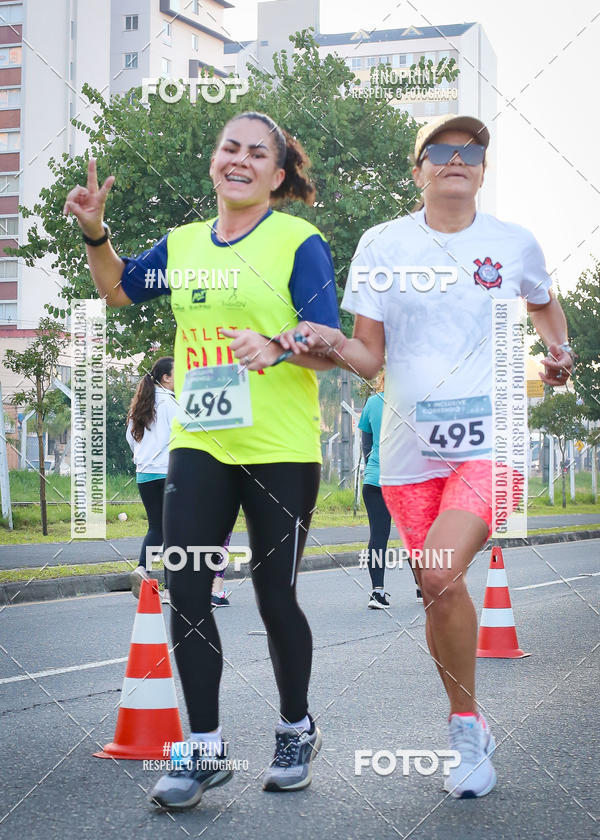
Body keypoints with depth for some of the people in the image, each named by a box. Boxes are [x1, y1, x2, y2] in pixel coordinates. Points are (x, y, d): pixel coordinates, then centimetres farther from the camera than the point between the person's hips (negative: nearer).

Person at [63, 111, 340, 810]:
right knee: (185, 592, 0)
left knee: (274, 596, 4)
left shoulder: (299, 242, -5)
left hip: (280, 451, -4)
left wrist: (277, 348, -31)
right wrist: (94, 232, 8)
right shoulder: (183, 243, 11)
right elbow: (118, 290, 25)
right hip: (198, 444, 5)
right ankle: (205, 750, 14)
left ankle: (296, 729, 29)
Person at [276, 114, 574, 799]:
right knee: (438, 593, 7)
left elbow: (542, 303, 29)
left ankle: (466, 724, -3)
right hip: (409, 446, 2)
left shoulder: (515, 244, 6)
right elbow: (370, 357, 3)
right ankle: (469, 731, 28)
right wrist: (331, 345, -17)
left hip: (491, 439, -2)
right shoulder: (382, 246, 4)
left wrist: (558, 349, 11)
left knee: (441, 574, -23)